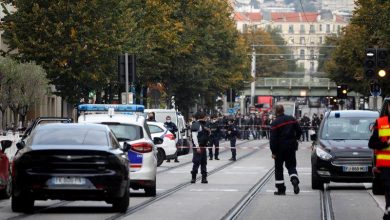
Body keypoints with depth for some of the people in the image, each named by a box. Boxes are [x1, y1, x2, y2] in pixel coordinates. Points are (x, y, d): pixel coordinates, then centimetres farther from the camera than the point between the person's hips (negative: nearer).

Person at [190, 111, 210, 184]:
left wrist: (208, 131, 5)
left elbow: (207, 135, 29)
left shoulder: (203, 124, 17)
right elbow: (194, 136, -19)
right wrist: (197, 146, -25)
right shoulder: (196, 125, -11)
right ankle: (193, 177, -4)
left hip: (203, 146, 9)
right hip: (198, 147, -9)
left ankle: (204, 177, 14)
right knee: (197, 162, -9)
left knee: (204, 162, 10)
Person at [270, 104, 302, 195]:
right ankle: (295, 180, -16)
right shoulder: (291, 119, 1)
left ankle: (281, 189, 6)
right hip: (291, 147, 4)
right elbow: (299, 131, 7)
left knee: (278, 168, 7)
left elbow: (273, 139, -15)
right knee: (291, 165, 13)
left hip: (280, 148, -4)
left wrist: (273, 151, -11)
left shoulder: (275, 123, -13)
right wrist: (295, 139, 25)